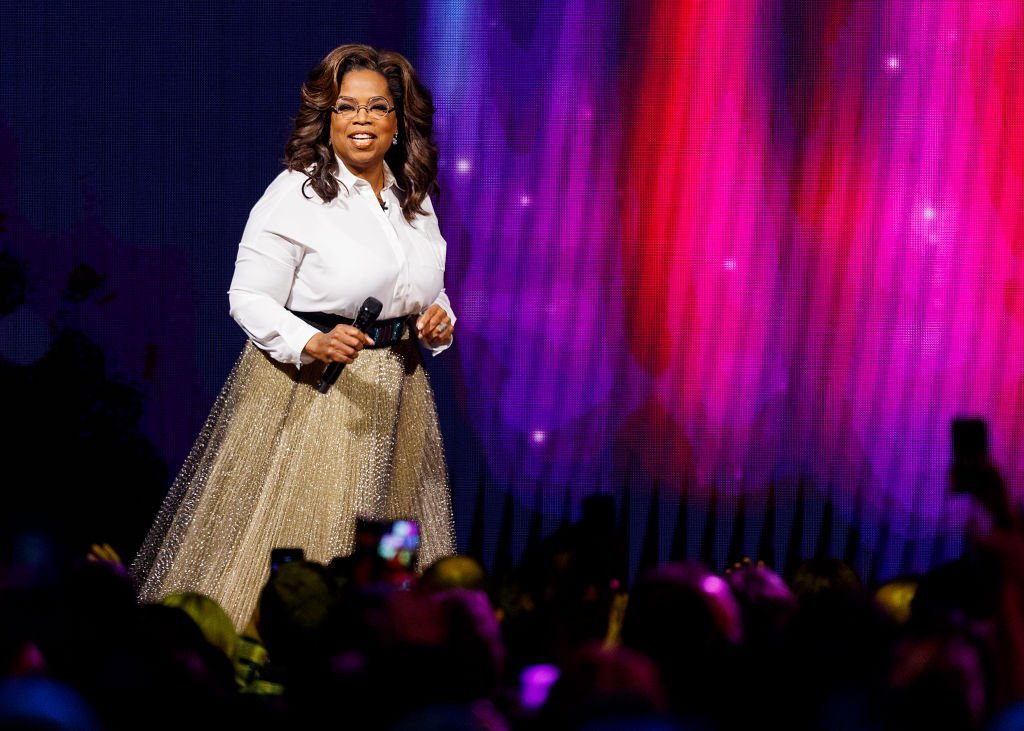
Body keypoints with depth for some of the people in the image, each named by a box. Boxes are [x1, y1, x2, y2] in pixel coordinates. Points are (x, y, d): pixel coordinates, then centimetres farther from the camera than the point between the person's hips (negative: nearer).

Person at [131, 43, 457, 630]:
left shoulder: (415, 199, 9)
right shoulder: (296, 195, -11)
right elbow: (249, 298, -11)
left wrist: (439, 320, -2)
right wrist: (312, 345, -26)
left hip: (397, 391, 6)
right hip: (309, 390, -6)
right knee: (290, 544, -7)